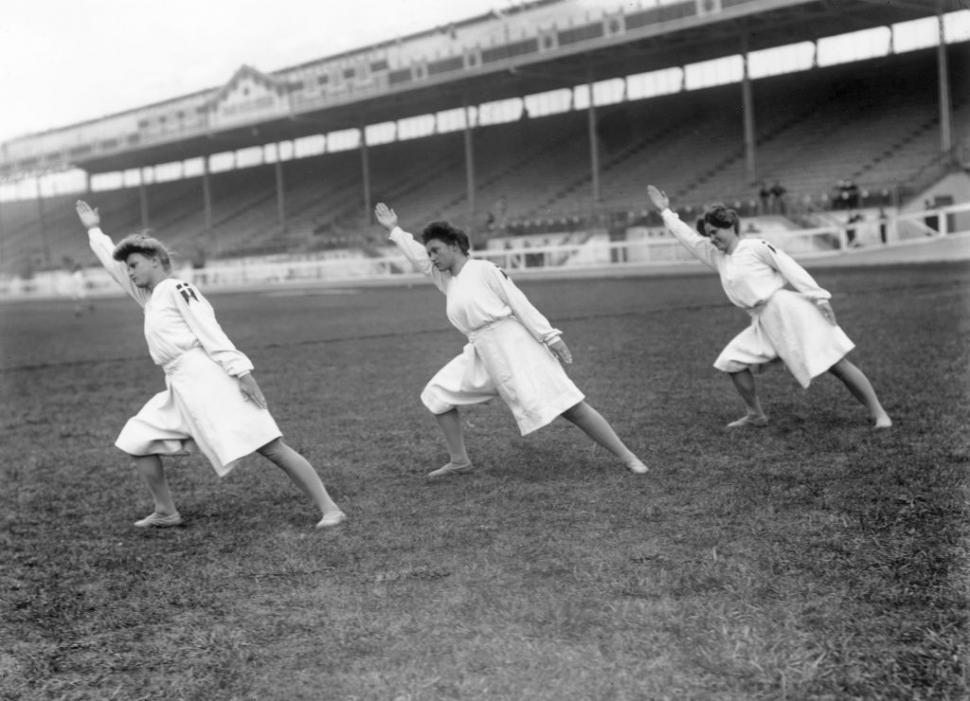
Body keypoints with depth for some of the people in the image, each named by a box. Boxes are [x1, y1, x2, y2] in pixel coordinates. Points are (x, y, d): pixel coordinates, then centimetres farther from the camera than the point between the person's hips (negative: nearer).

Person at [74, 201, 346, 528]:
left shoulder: (177, 288, 1)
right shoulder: (149, 296, 25)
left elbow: (211, 332, -10)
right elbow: (115, 264, 39)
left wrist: (242, 372, -18)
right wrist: (94, 230, 44)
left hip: (206, 378, -9)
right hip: (180, 389, 9)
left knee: (270, 446, -15)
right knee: (136, 441, 9)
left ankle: (329, 509, -18)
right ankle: (166, 512, 18)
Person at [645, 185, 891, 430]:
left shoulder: (756, 247, -4)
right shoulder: (717, 257, 16)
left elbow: (792, 269, -7)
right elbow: (690, 238, 23)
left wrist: (819, 298, -13)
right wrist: (666, 212, 24)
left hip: (788, 311, -7)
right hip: (764, 324, 7)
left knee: (836, 363, -10)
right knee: (732, 361, 3)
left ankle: (878, 413, -7)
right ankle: (756, 415, 15)